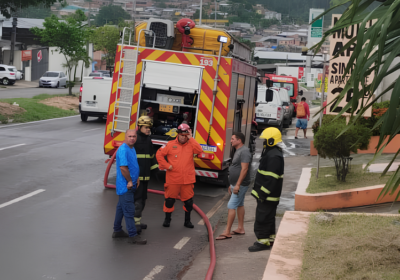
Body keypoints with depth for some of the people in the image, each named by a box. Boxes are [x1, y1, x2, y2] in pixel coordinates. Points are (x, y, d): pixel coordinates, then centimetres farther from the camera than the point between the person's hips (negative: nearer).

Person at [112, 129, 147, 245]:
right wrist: (130, 181, -17)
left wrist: (137, 178, 11)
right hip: (125, 186, -10)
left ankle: (117, 231, 29)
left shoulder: (132, 149, 12)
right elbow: (123, 167, -25)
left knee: (121, 208, 18)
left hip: (130, 186, 10)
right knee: (129, 210, -6)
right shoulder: (123, 150, -19)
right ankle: (133, 235, -1)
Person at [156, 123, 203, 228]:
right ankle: (167, 219, 20)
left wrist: (191, 139, -13)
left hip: (187, 179, 1)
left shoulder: (191, 144, 5)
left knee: (188, 200, 7)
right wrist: (166, 165, -4)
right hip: (173, 179, -1)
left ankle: (187, 221, 22)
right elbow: (159, 154, 5)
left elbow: (199, 150, -15)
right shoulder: (171, 145, 2)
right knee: (170, 199, 4)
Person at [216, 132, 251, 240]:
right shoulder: (238, 151, 15)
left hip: (240, 185, -11)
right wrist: (232, 184, 21)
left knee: (231, 206, -11)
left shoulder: (244, 151, -18)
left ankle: (227, 232, -10)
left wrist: (237, 185, -26)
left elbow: (244, 169, -24)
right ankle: (240, 228, 22)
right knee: (240, 205, 14)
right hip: (236, 184, 11)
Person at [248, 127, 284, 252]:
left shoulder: (274, 156, -21)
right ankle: (270, 238, 27)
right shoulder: (271, 153, 14)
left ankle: (263, 241, -1)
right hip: (267, 194, 11)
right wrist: (261, 192, 24)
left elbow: (271, 178, -26)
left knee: (262, 217, -6)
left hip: (268, 195, -11)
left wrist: (263, 193, -24)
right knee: (268, 217, 18)